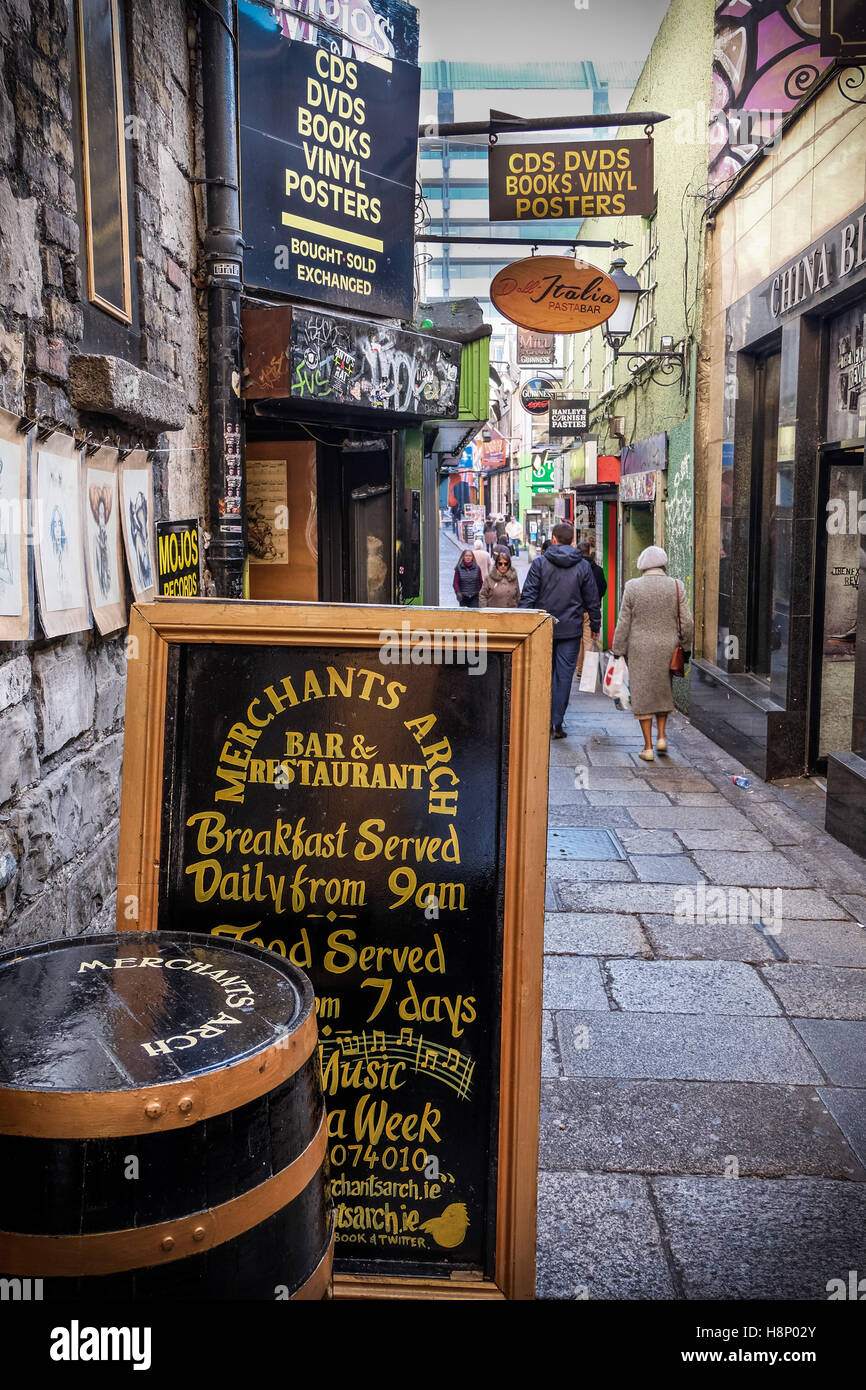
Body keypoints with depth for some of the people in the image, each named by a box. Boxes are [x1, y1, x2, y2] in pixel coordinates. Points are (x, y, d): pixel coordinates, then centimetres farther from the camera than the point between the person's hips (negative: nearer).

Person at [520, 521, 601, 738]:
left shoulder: (540, 563, -4)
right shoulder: (583, 566, 1)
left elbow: (528, 596, -7)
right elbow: (592, 600, 6)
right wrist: (595, 626, 18)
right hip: (571, 630, 0)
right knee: (564, 675, 3)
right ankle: (557, 723, 0)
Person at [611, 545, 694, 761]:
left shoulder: (632, 587, -6)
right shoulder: (676, 587, -3)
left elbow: (623, 624, -4)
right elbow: (687, 622, 0)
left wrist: (618, 651, 4)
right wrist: (685, 647, 14)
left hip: (639, 650, -2)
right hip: (667, 648, 2)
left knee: (642, 694, 5)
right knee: (663, 691, 21)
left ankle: (648, 746, 7)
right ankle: (661, 736, 16)